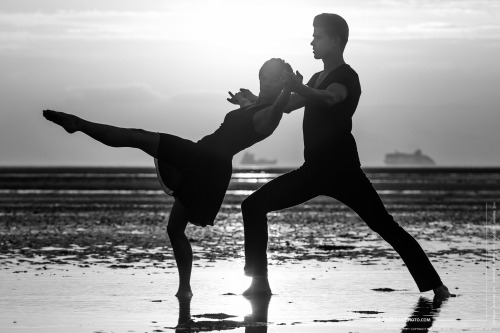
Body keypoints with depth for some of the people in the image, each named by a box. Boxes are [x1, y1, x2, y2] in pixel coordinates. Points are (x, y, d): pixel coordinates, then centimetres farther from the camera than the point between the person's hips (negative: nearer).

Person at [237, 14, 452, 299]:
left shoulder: (346, 77, -8)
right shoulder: (319, 79, 19)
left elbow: (328, 99, -32)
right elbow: (285, 105, 26)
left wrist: (299, 88, -52)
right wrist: (256, 101, 6)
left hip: (342, 170, -8)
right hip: (314, 169, 8)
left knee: (384, 225, -11)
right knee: (254, 206, -2)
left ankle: (434, 285, -8)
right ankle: (260, 281, -2)